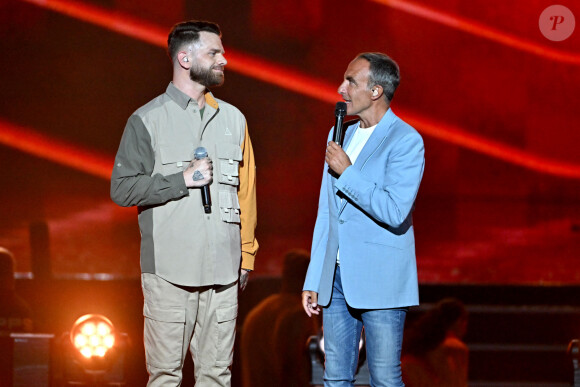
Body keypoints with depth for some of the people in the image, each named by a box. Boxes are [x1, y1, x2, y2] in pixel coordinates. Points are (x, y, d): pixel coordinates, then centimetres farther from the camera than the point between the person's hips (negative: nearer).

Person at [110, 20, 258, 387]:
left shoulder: (233, 119, 14)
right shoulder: (147, 120, 1)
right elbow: (122, 188, -5)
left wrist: (247, 255, 13)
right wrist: (183, 180, -12)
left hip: (223, 273, 4)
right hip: (170, 272, -4)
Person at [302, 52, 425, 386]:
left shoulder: (406, 141, -9)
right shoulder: (341, 136, 14)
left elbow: (395, 212, -21)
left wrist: (347, 173, -15)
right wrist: (313, 280, 15)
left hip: (380, 282, -7)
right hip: (337, 278, 7)